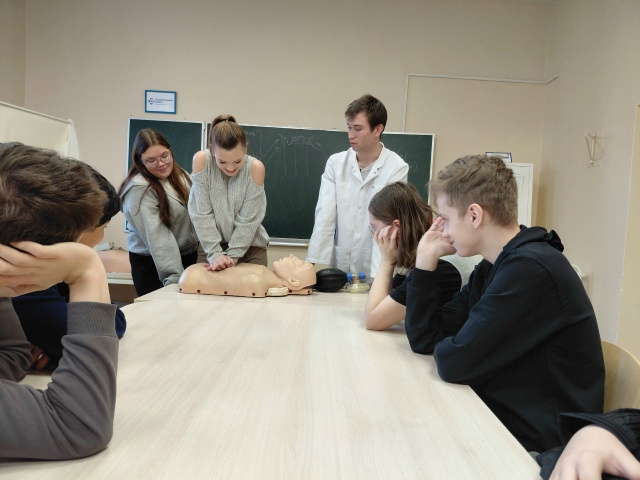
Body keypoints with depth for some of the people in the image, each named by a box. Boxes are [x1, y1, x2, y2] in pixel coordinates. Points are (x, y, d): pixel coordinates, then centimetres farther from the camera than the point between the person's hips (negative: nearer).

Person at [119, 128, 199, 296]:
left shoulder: (180, 175, 5)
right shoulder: (140, 190, -19)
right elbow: (157, 237, -24)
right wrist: (174, 277, -28)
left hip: (188, 255, 7)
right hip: (152, 263, -7)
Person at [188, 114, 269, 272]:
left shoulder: (255, 167, -18)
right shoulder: (201, 160, -16)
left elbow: (248, 219, -15)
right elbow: (201, 213, -15)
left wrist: (232, 255, -17)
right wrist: (215, 253, -18)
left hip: (250, 246, 0)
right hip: (215, 245, 1)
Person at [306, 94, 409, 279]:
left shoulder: (397, 168, -5)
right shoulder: (335, 162, 3)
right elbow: (324, 217, -4)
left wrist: (377, 276, -20)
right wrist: (311, 263, -13)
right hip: (339, 267, 2)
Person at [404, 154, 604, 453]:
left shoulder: (532, 269, -24)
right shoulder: (491, 268, 5)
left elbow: (453, 363, -25)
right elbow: (423, 339, 3)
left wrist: (446, 346, -3)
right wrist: (427, 259, -1)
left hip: (536, 447, -7)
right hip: (502, 422, 7)